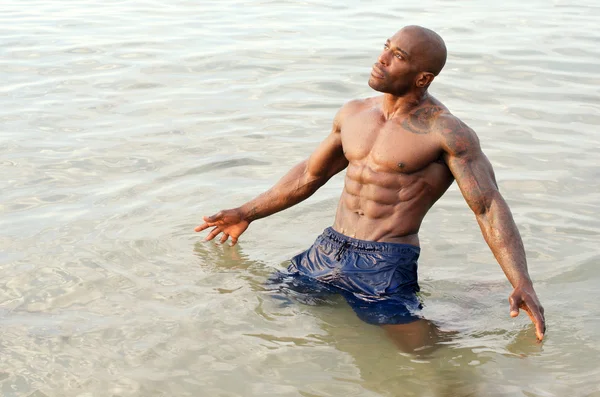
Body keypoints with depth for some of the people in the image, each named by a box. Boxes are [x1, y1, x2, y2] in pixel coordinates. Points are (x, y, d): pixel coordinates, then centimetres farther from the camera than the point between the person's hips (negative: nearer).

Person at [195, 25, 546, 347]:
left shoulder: (446, 132, -10)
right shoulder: (353, 114, 11)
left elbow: (490, 207, -15)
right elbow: (310, 175, 24)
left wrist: (522, 284, -27)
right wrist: (247, 213, 28)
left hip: (386, 267, -7)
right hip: (327, 252, 7)